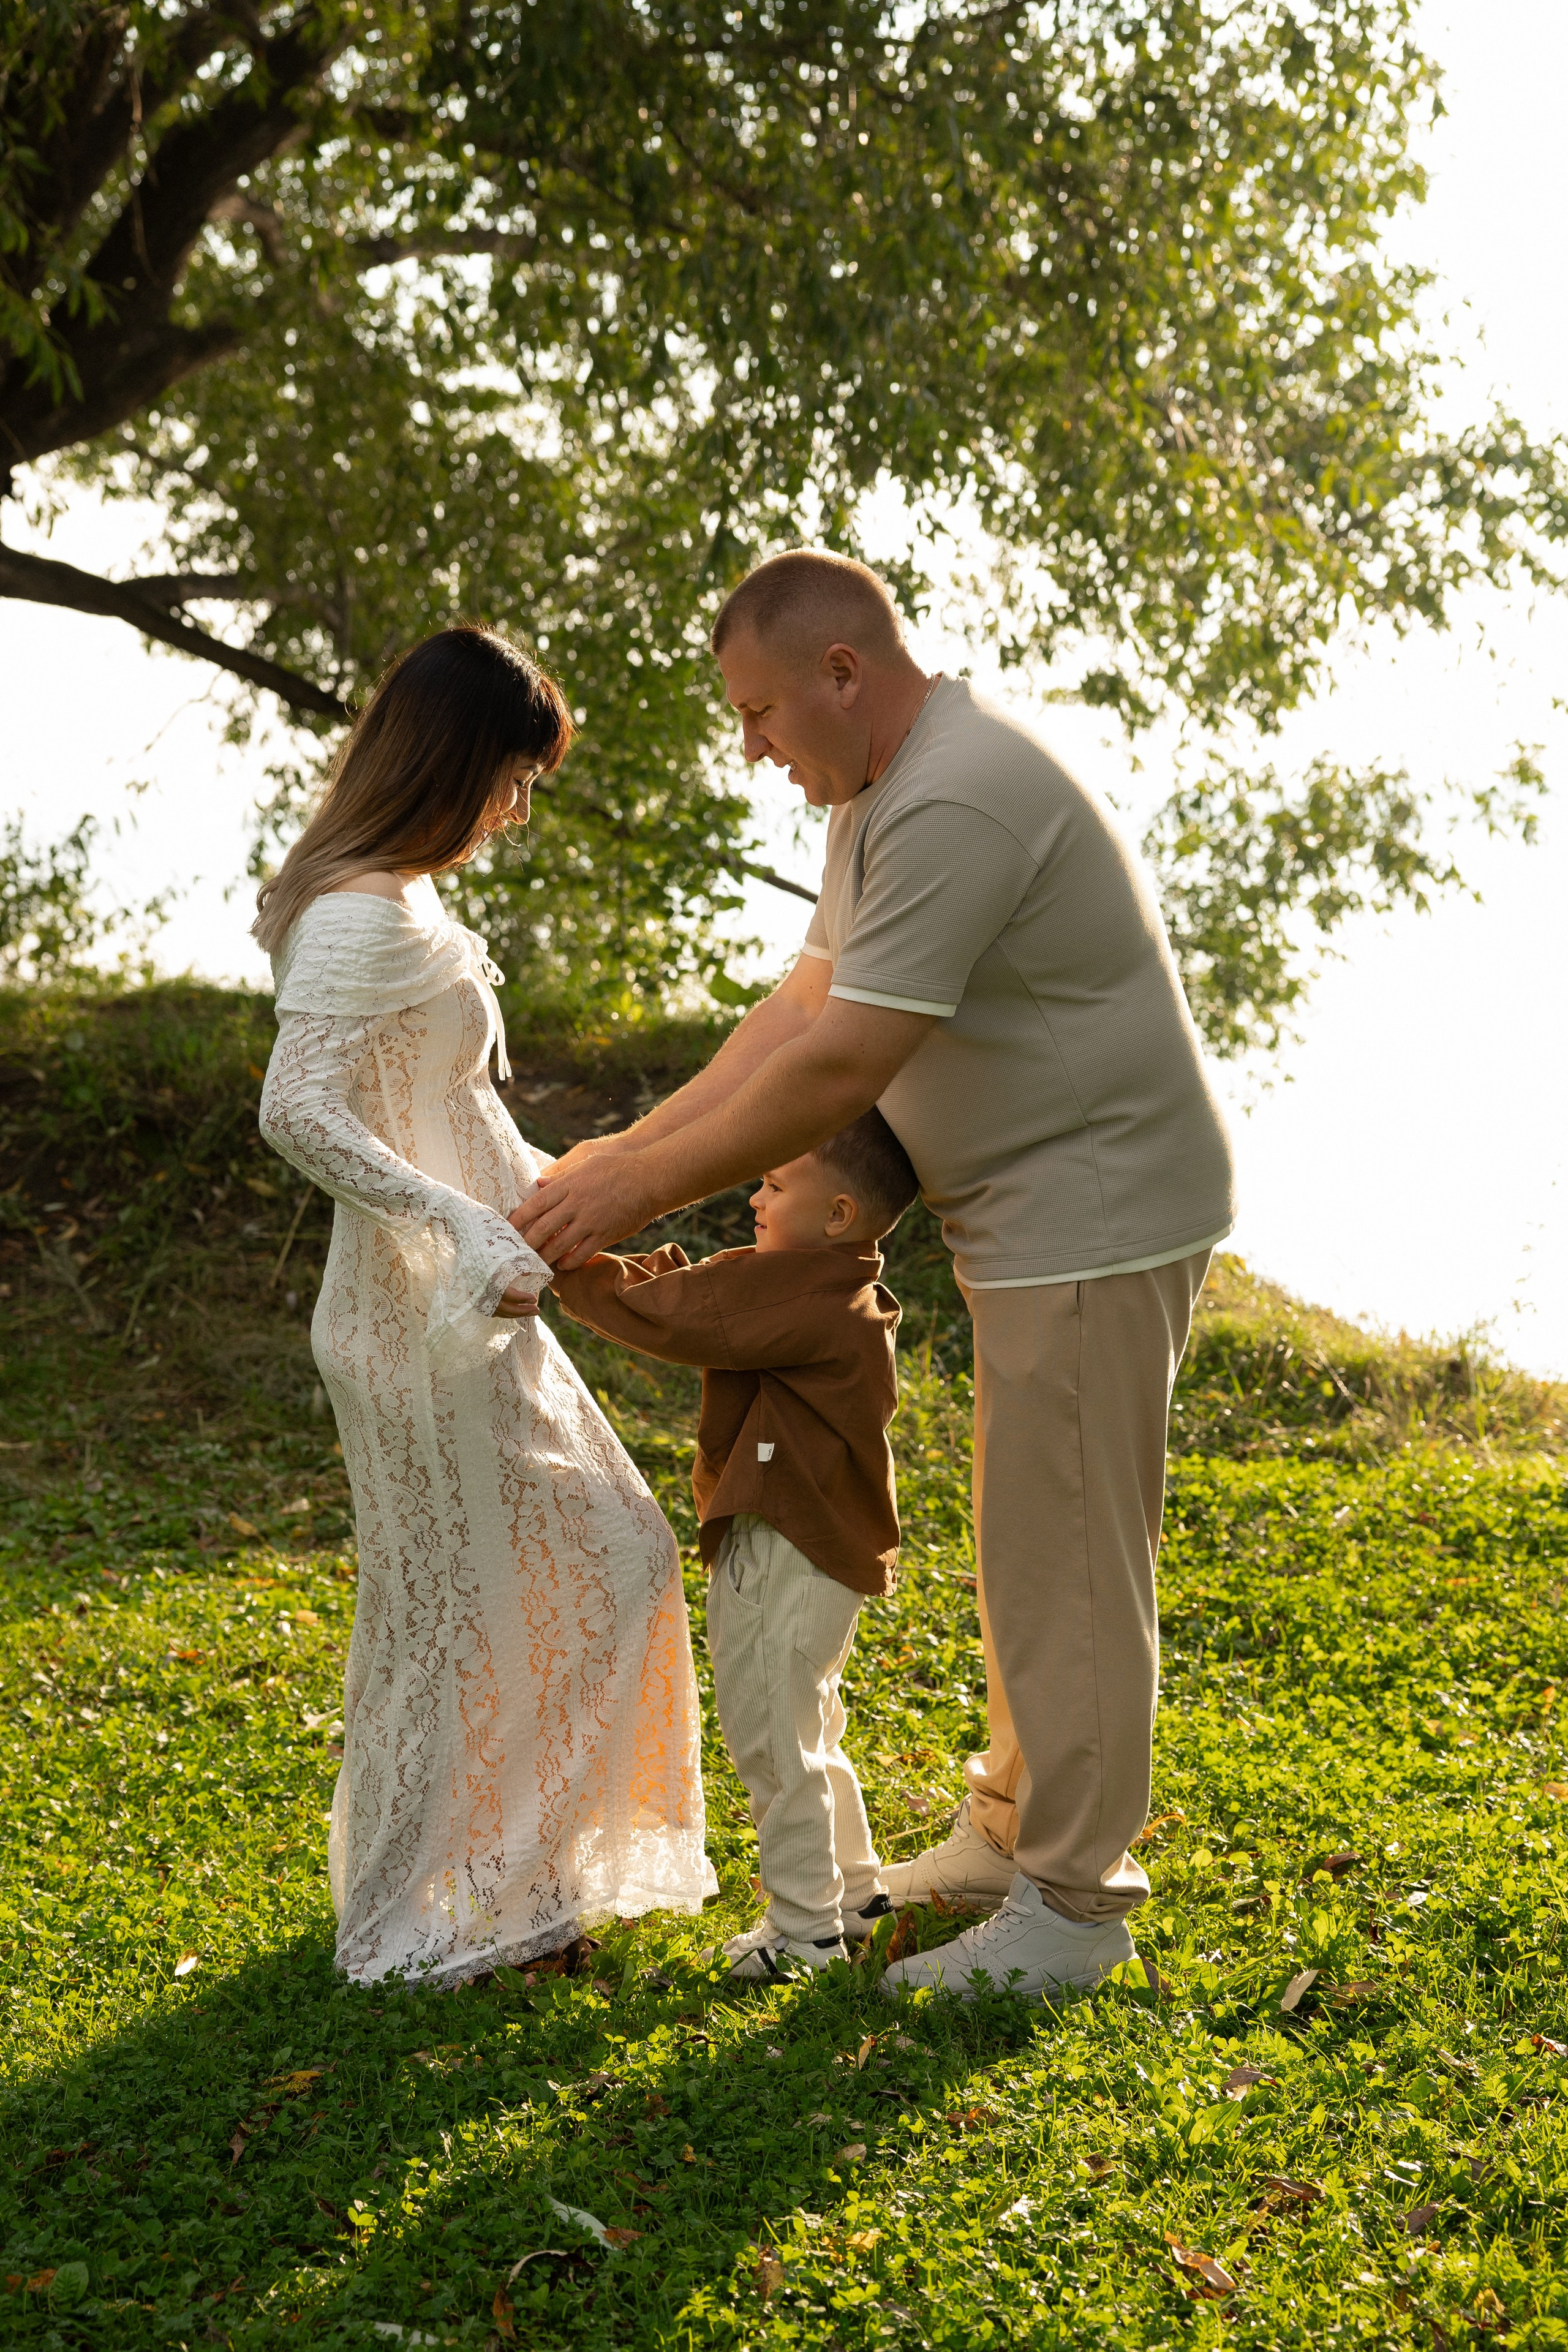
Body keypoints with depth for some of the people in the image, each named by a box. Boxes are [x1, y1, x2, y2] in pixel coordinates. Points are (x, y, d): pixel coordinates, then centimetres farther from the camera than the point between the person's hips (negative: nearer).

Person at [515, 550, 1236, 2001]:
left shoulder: (955, 804, -24)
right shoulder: (883, 793, 11)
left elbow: (839, 1072, -25)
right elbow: (803, 1007, 12)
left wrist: (646, 1193, -17)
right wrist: (624, 1150, 5)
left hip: (1095, 1216, -11)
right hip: (1033, 1223, 11)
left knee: (1064, 1557, -3)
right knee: (1035, 1546, 19)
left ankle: (1072, 1906, 8)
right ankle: (1011, 1837, 33)